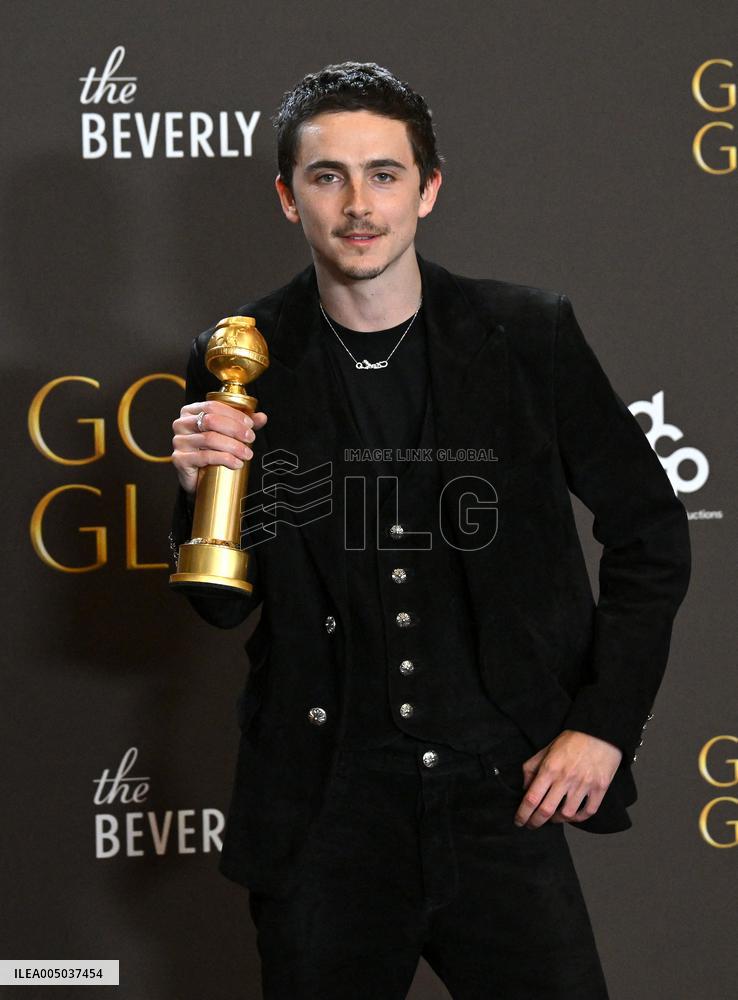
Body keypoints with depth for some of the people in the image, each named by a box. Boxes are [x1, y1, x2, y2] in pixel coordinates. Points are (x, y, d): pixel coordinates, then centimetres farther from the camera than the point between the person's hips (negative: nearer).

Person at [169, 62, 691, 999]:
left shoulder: (527, 336, -3)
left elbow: (650, 533, 6)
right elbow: (224, 605, 7)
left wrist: (604, 724, 1)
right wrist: (203, 491, -13)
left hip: (501, 803, 0)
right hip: (320, 817, 0)